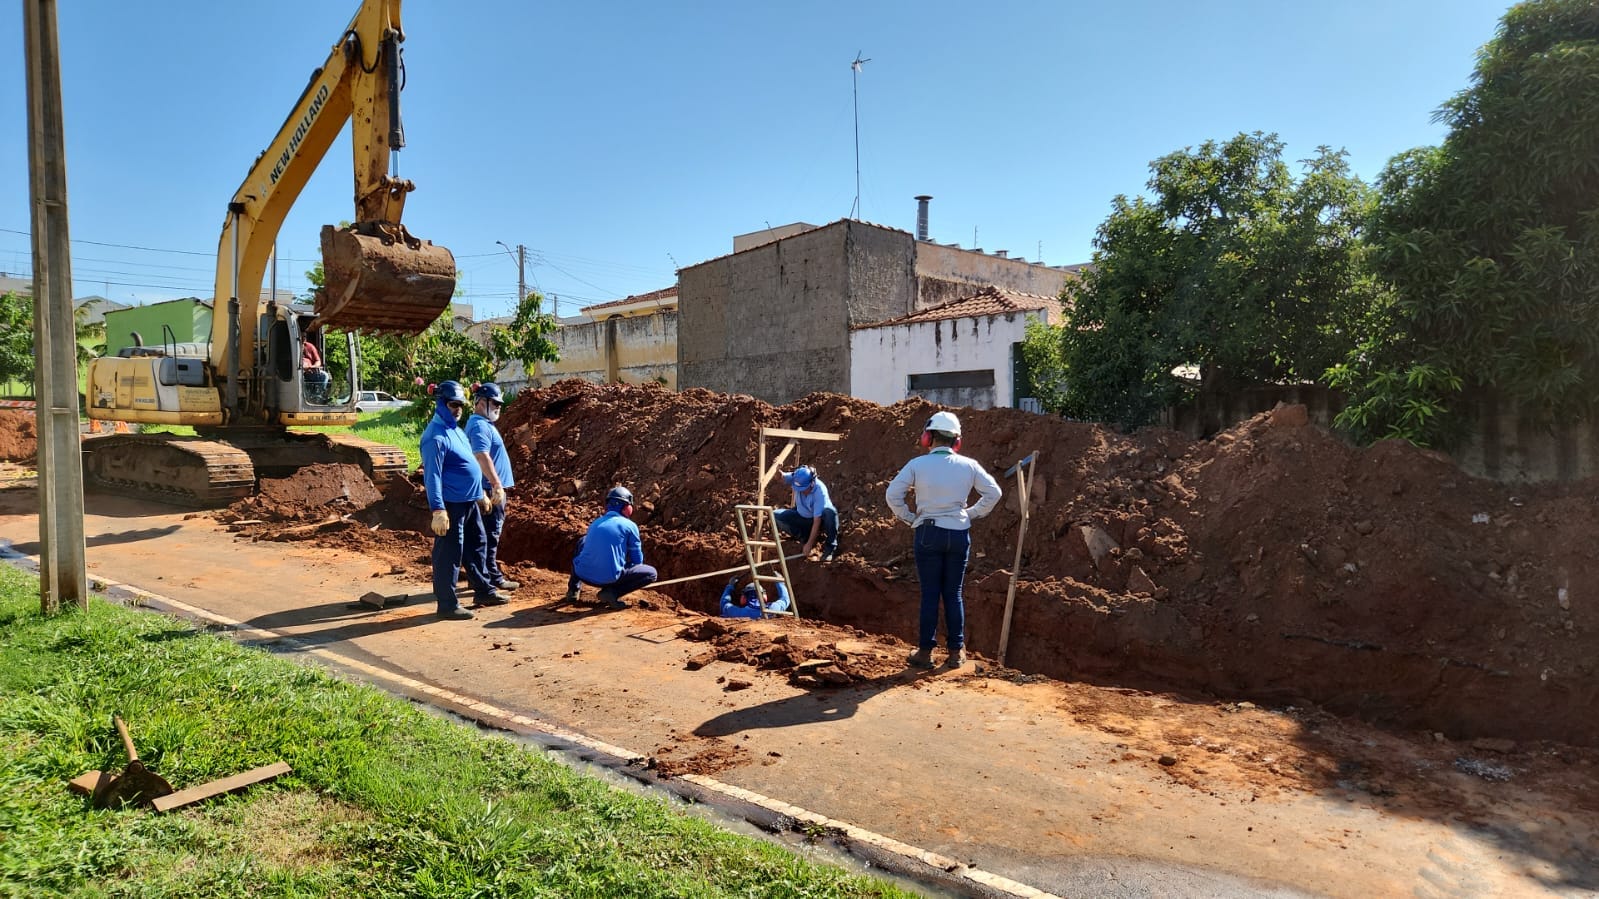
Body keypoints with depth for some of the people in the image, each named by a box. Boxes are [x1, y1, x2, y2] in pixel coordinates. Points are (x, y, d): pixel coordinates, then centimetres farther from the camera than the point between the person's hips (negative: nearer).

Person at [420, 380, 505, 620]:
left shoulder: (456, 430, 14)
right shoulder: (436, 436, -16)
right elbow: (432, 476, -21)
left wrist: (481, 493, 25)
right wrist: (438, 510, -26)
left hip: (469, 501, 10)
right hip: (451, 504, -10)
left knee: (475, 546, 18)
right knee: (449, 553, -2)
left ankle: (484, 591, 31)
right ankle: (447, 604, 6)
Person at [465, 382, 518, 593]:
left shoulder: (484, 424, 17)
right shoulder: (479, 426, -15)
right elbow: (482, 457, -27)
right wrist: (497, 484, -30)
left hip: (493, 489, 11)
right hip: (491, 489, -11)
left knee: (490, 534, 17)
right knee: (490, 534, -4)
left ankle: (491, 573, 26)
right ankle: (492, 578, 1)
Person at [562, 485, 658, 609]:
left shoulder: (595, 523, 17)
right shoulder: (629, 526, 1)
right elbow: (637, 560, 8)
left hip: (583, 575, 5)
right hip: (608, 579, -5)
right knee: (651, 573, 10)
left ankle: (574, 588, 23)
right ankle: (613, 592, -7)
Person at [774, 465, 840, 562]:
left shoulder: (820, 491, -33)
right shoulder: (796, 479, -19)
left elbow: (817, 521, -32)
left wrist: (809, 544, -31)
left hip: (820, 518, -4)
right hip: (802, 517, 4)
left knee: (830, 512, -39)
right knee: (776, 516, -18)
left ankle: (830, 547, -18)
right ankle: (805, 538, -2)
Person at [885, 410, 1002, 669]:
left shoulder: (918, 464, -7)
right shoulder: (969, 465, 0)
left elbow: (892, 494, -8)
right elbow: (993, 492, 3)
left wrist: (909, 518, 4)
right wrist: (972, 514, 11)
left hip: (928, 533, -2)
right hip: (959, 534, 2)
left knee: (930, 594, 5)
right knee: (953, 594, 11)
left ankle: (925, 651, 9)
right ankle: (957, 651, 15)